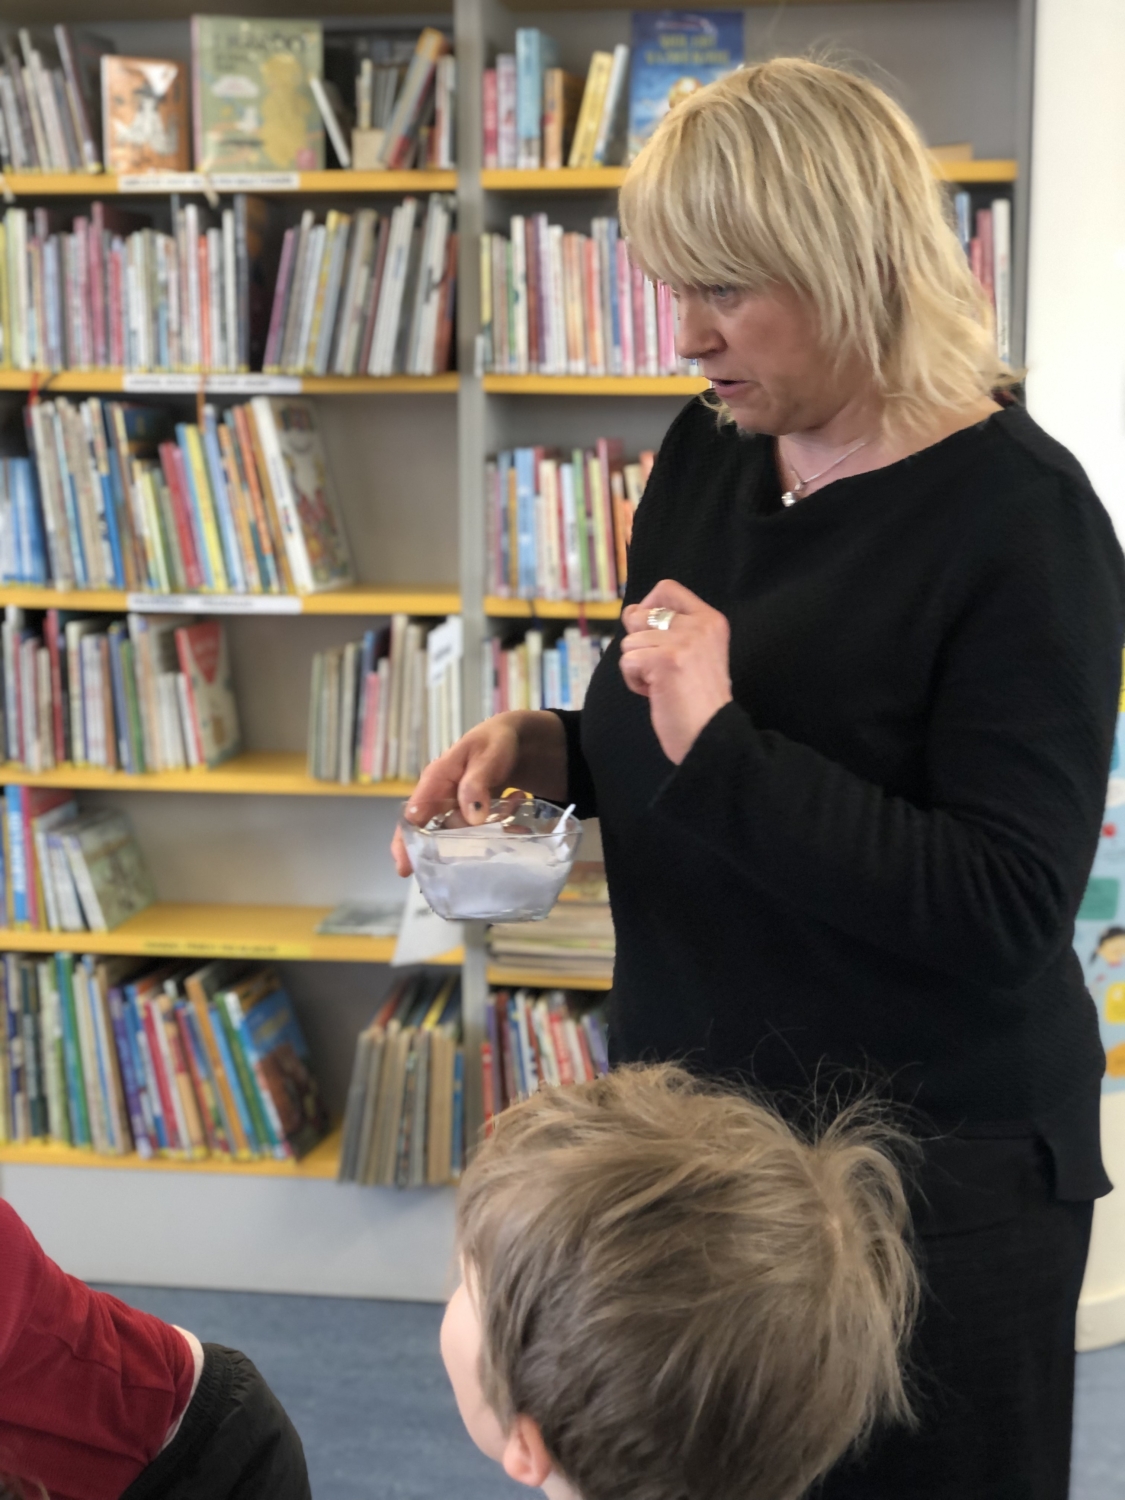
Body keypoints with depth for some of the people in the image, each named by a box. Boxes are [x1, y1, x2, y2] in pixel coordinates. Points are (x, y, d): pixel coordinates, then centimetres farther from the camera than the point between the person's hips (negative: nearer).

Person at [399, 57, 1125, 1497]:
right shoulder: (708, 449, 3)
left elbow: (1006, 912, -23)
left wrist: (715, 745, -27)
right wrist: (545, 748, -4)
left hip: (933, 1170, -6)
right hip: (689, 1107, 7)